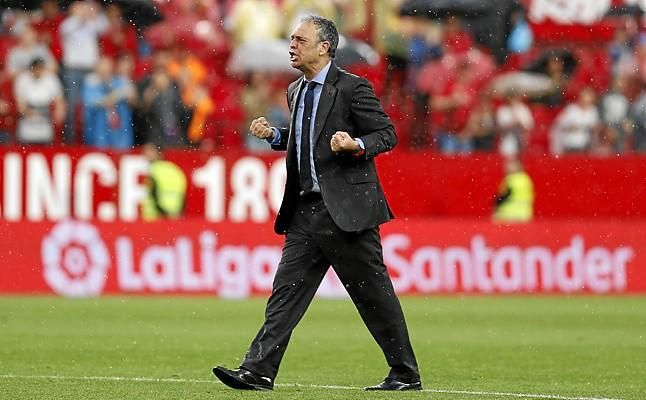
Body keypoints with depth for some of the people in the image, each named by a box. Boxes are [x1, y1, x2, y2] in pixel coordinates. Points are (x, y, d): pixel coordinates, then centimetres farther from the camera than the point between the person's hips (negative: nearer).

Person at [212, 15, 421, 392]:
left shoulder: (352, 88, -8)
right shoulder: (297, 91, 16)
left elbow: (387, 134, -7)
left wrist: (356, 145, -24)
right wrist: (274, 134, 12)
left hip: (347, 208, -7)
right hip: (307, 211, 7)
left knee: (374, 293, 0)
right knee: (287, 290, -1)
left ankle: (406, 374, 11)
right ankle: (258, 371, -6)